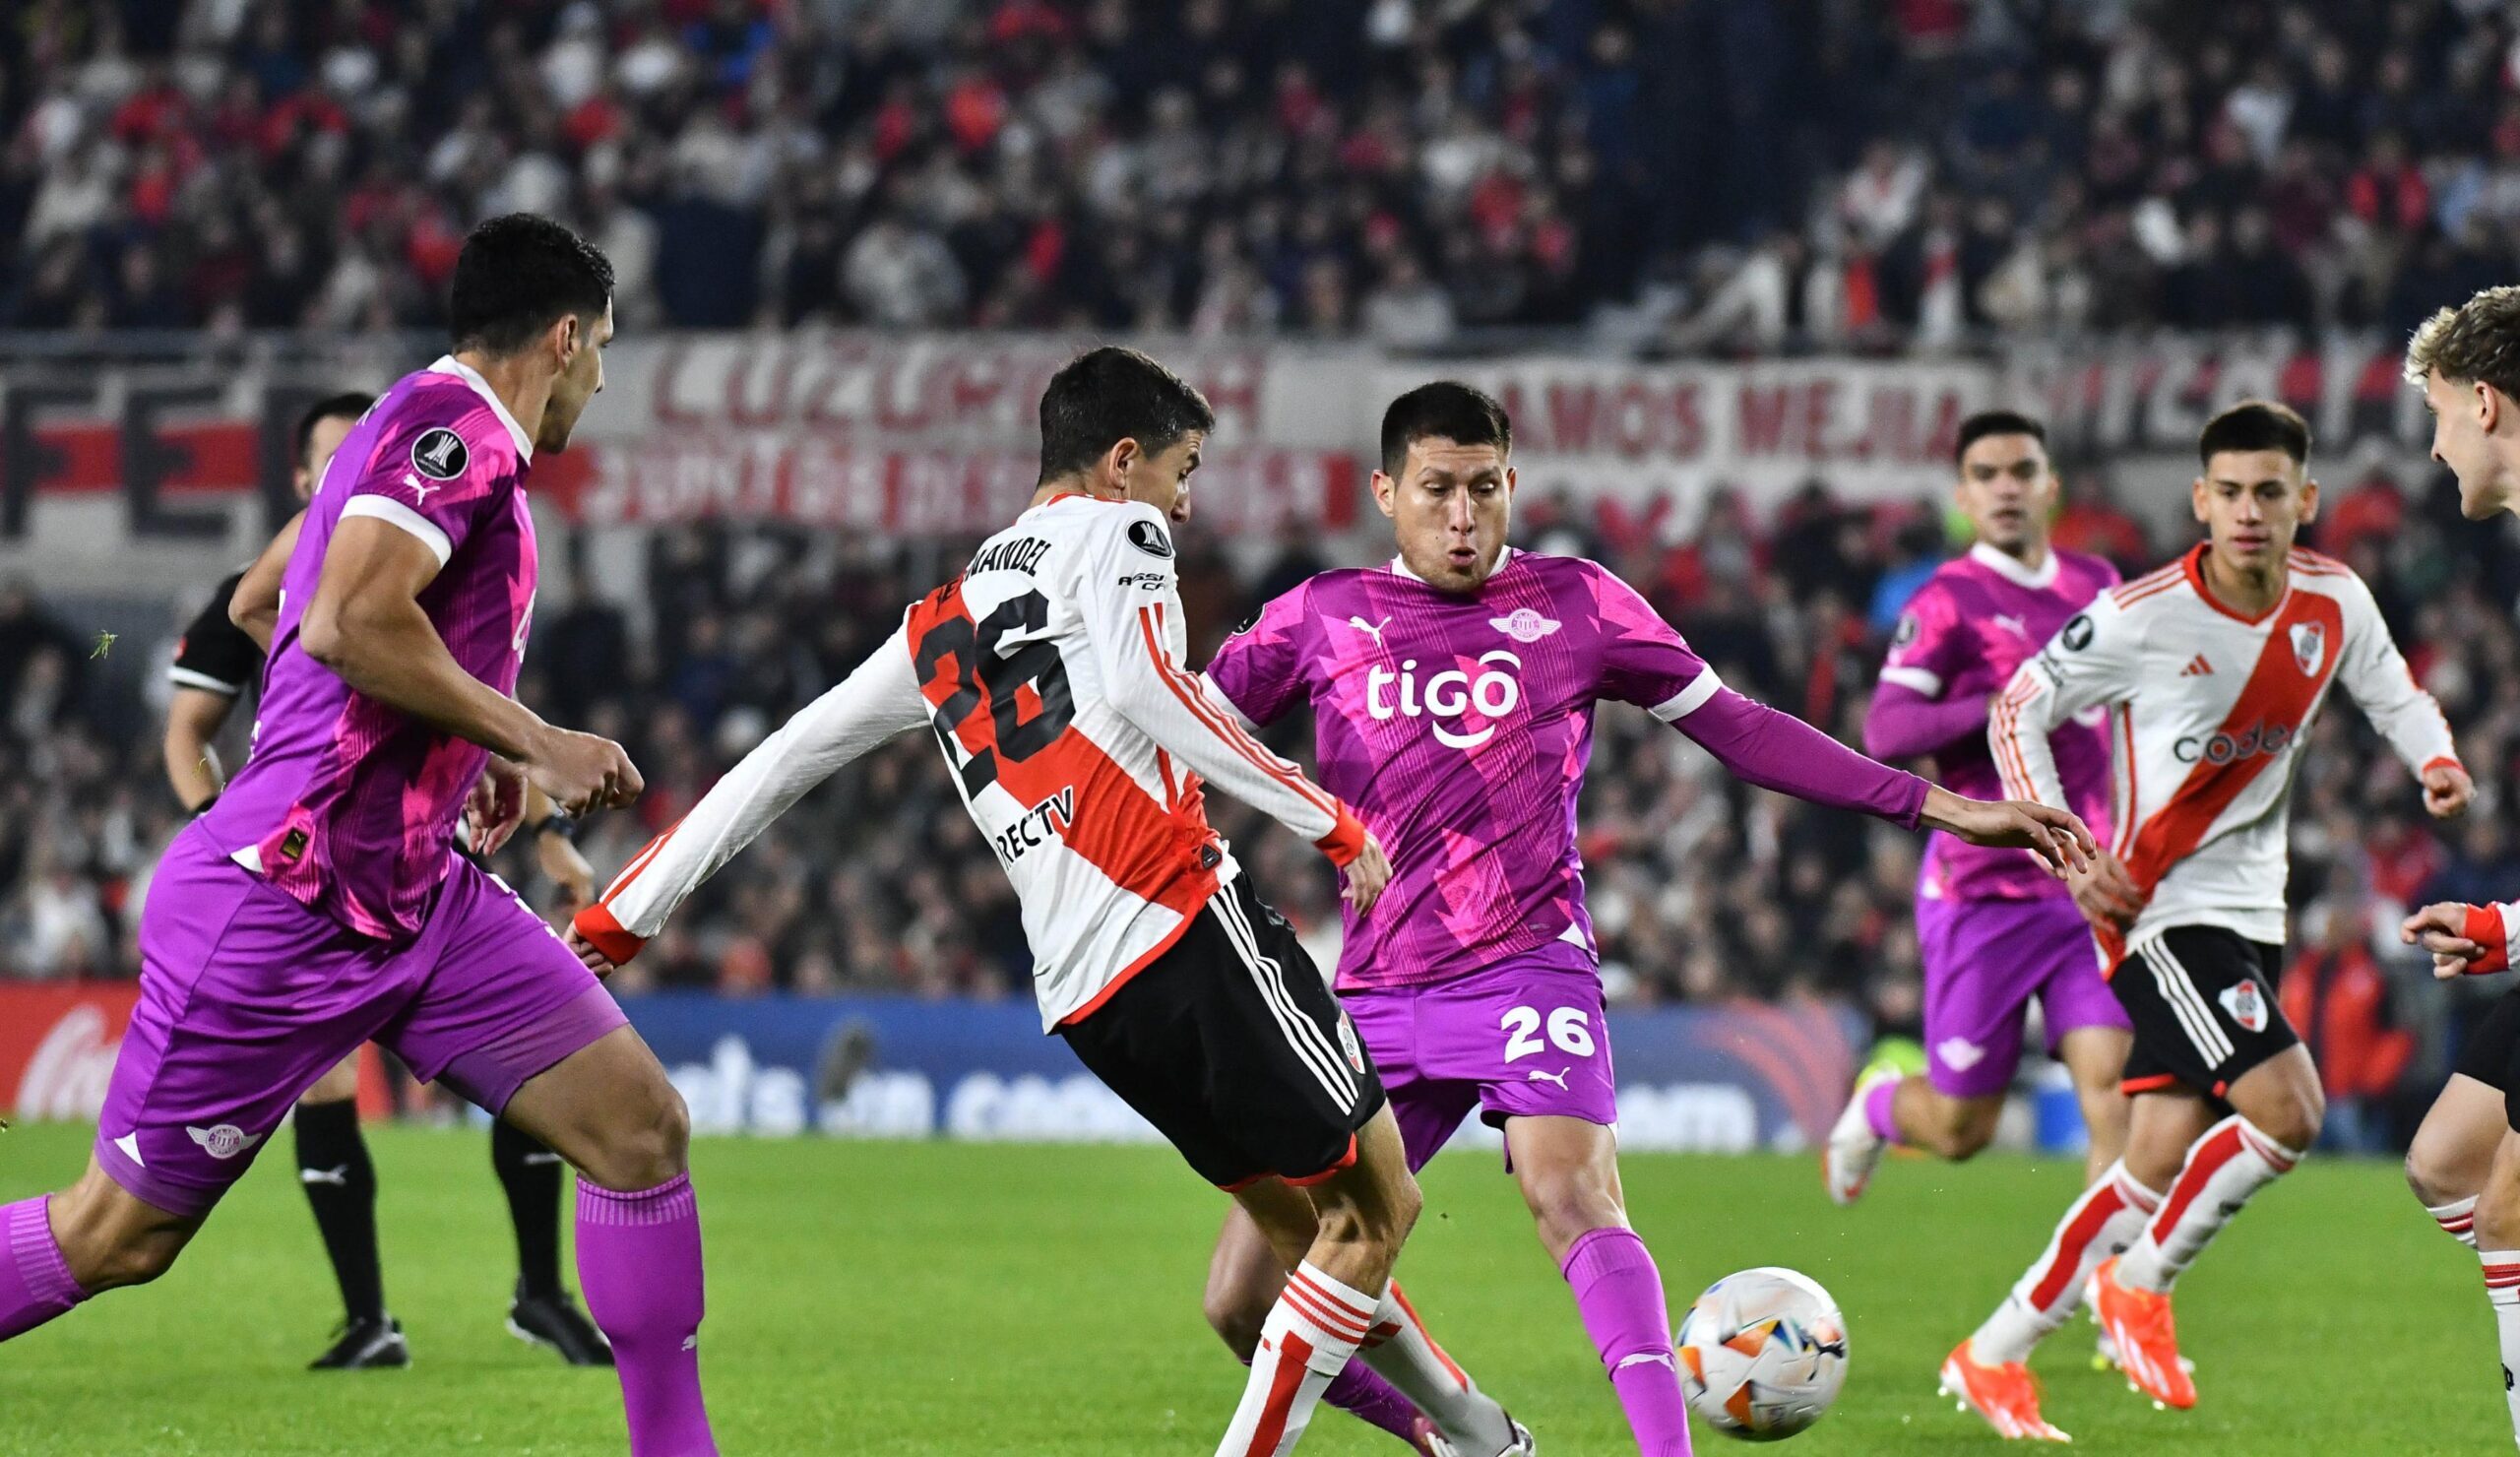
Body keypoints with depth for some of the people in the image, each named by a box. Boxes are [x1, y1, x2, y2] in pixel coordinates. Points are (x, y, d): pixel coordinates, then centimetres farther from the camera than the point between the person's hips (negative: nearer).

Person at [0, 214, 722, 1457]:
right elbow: (352, 621, -27)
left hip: (415, 890, 9)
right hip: (287, 902, -9)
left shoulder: (447, 429, 16)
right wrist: (531, 742, -17)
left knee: (639, 1125, -3)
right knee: (117, 1233, 0)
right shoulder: (453, 423, -13)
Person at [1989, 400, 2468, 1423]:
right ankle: (2140, 1286, 0)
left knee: (2162, 1167, 3)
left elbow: (2393, 695, 17)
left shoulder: (2335, 602, -1)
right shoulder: (2143, 617, -15)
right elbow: (2019, 711, -4)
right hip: (2161, 908, -6)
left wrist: (2435, 761, -6)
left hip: (2253, 914, 6)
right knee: (2286, 1112, -22)